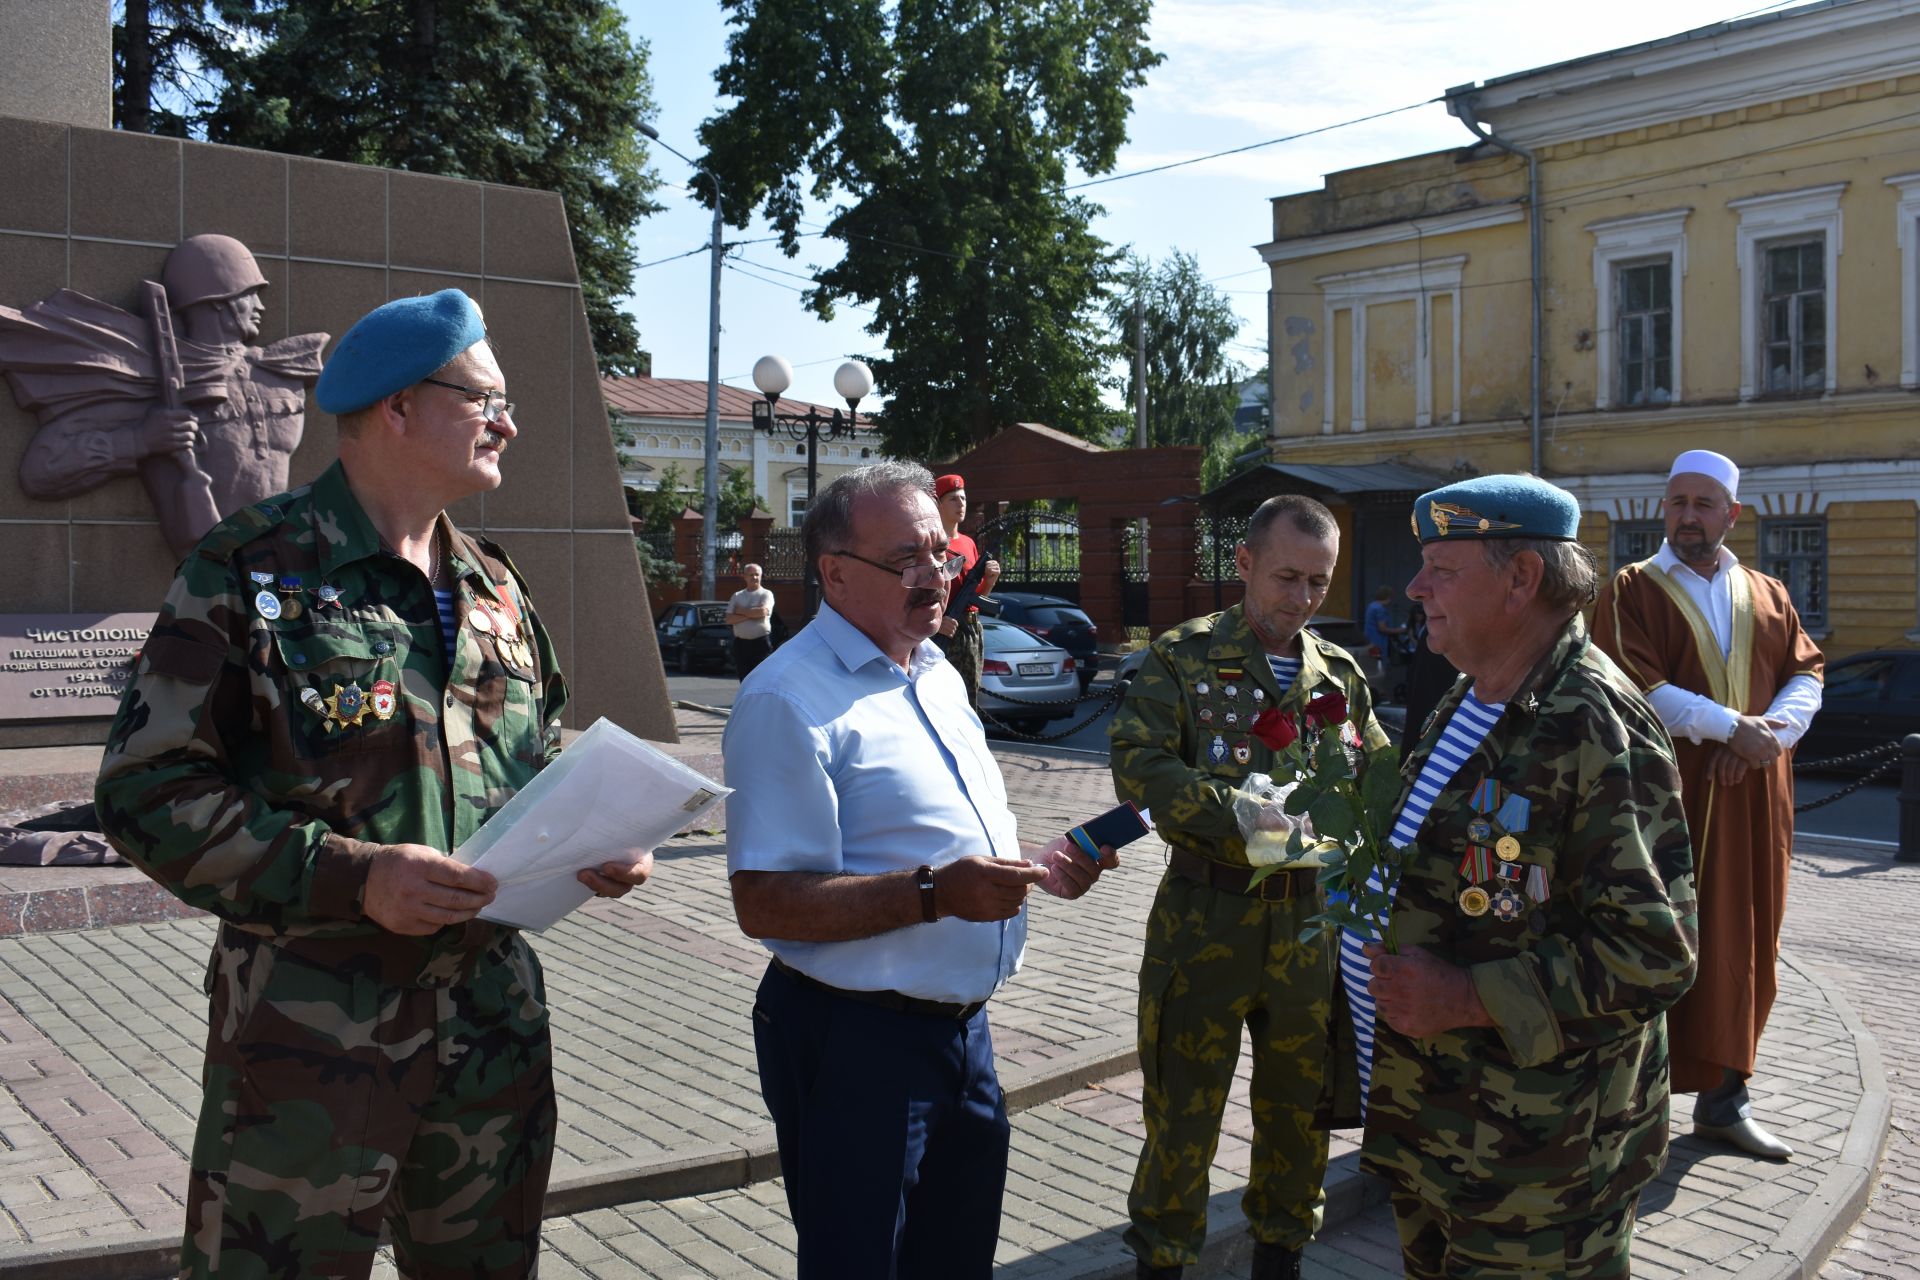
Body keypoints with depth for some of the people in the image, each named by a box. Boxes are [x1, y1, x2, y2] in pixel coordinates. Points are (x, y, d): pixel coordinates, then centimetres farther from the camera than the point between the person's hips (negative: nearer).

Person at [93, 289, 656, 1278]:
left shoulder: (493, 588, 11)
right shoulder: (253, 569, -8)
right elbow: (148, 789, -12)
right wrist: (350, 874, -22)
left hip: (490, 1013, 6)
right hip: (308, 1026, -6)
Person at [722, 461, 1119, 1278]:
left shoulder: (938, 676, 11)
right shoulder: (792, 699, -17)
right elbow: (764, 903, -23)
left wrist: (1036, 865, 3)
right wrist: (932, 894, -30)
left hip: (961, 1027, 8)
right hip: (855, 1045, -8)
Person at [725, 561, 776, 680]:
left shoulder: (766, 594, 2)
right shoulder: (737, 596, 12)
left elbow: (763, 611, -18)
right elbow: (729, 619, 1)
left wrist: (741, 611, -5)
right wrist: (752, 614, -9)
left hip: (761, 643, -4)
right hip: (741, 643, 4)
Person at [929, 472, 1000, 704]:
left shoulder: (968, 543, 16)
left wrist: (990, 579, 1)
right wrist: (934, 620, -24)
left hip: (972, 631, 8)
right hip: (941, 632, -7)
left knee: (969, 699, 11)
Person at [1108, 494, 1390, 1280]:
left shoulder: (1339, 673, 8)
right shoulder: (1184, 657, -5)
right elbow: (1139, 767, -16)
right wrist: (1250, 823, -25)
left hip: (1311, 920, 4)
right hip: (1206, 918, -4)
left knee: (1301, 1103, 16)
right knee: (1182, 1104, 7)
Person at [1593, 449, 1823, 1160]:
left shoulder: (1768, 596, 15)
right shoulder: (1633, 591, 0)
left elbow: (1807, 675, 8)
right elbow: (1636, 685, -12)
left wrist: (1771, 732, -11)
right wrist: (1730, 727, -17)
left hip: (1752, 798, 5)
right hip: (1663, 795, -4)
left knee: (1741, 948, 9)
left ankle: (1724, 1098, 20)